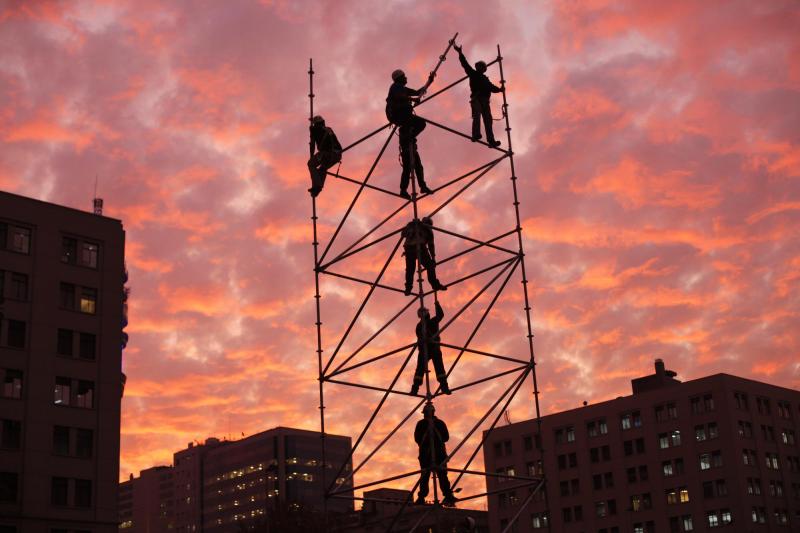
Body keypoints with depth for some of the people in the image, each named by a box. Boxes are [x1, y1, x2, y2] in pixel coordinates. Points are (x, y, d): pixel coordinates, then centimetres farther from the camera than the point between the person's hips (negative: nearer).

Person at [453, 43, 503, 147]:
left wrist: (499, 89, 9)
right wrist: (460, 53, -4)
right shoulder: (473, 74, 14)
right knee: (477, 116, -25)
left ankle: (491, 140, -9)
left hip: (484, 100, 6)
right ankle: (476, 135, -36)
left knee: (488, 119, -3)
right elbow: (465, 64, 5)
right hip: (476, 99, -6)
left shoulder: (485, 79, 30)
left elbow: (491, 87, 26)